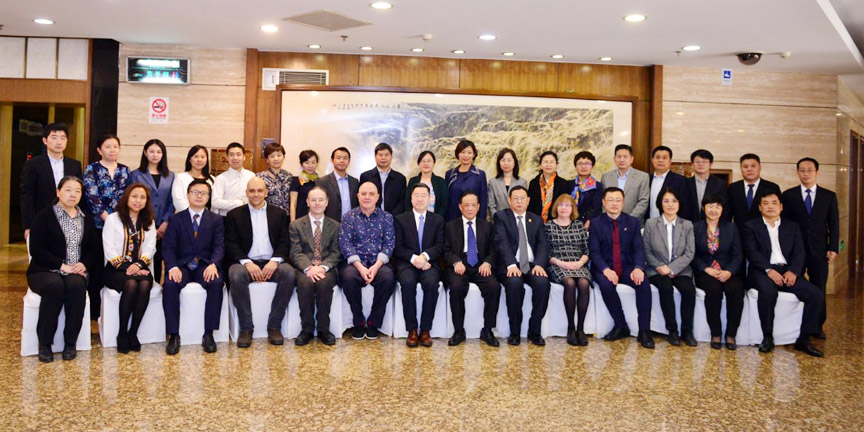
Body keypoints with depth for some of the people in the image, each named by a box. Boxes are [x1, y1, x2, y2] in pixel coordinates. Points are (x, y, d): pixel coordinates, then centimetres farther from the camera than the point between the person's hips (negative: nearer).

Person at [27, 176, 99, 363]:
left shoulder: (87, 220, 16)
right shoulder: (44, 216, 3)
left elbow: (94, 250, 12)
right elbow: (36, 250, -8)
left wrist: (84, 264, -9)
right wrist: (61, 265, -17)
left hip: (75, 273, 3)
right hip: (45, 272, -2)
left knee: (76, 285, -33)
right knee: (56, 285, -36)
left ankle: (70, 343, -22)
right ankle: (44, 344, -22)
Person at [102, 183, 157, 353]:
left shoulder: (149, 222, 17)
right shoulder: (113, 219, 6)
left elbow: (150, 248, 6)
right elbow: (109, 250, -4)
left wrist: (138, 265, -13)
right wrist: (127, 268, -16)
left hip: (139, 268, 3)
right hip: (116, 269, -2)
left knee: (145, 285, -31)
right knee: (131, 284, -34)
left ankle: (133, 333, -21)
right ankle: (122, 334, -20)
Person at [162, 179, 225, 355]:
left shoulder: (216, 220, 10)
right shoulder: (176, 219, 10)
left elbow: (219, 246, 0)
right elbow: (168, 247, 1)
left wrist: (213, 264, -22)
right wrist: (172, 267, -19)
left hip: (205, 266, 0)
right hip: (181, 266, 0)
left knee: (216, 283, -32)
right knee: (170, 284, -32)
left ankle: (208, 334, -24)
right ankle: (173, 335, -21)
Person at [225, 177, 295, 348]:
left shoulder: (279, 214, 15)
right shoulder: (234, 215, 12)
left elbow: (285, 242, 7)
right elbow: (230, 244, 2)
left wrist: (274, 261, -13)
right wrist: (247, 263, -16)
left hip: (271, 263, 1)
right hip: (245, 262, -1)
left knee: (289, 273, -31)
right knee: (236, 275, -34)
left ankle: (274, 326, -18)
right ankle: (246, 328, -20)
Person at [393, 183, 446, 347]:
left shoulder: (438, 220, 15)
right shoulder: (400, 219, 12)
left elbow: (439, 247, 4)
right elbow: (398, 248, 2)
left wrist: (425, 256, -16)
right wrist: (414, 258, -16)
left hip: (429, 263, 1)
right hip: (406, 263, 0)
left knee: (431, 283, -32)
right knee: (408, 283, -33)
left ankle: (425, 330, -21)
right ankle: (412, 330, -22)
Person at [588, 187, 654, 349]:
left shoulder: (633, 222, 9)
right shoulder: (595, 223, 3)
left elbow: (639, 249, -1)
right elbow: (594, 252, -6)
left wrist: (638, 268, -22)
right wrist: (605, 269, -24)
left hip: (628, 267, 2)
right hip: (605, 268, -1)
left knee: (644, 283, -28)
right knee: (606, 284, -33)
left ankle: (644, 331, -16)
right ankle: (621, 326, -14)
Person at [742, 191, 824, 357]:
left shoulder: (792, 227, 19)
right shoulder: (751, 226, 9)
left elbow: (799, 253, 8)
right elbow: (751, 252, -4)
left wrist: (793, 271, -12)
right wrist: (769, 270, -20)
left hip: (788, 271, 4)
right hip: (763, 271, -4)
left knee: (815, 294, -20)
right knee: (768, 292, -36)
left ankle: (804, 340, -9)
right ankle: (768, 337, -20)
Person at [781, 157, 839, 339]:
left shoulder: (829, 196, 7)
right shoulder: (788, 195, 3)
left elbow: (834, 224, 5)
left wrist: (833, 248, -3)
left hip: (819, 251, 1)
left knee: (819, 290, 6)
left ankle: (818, 326, 17)